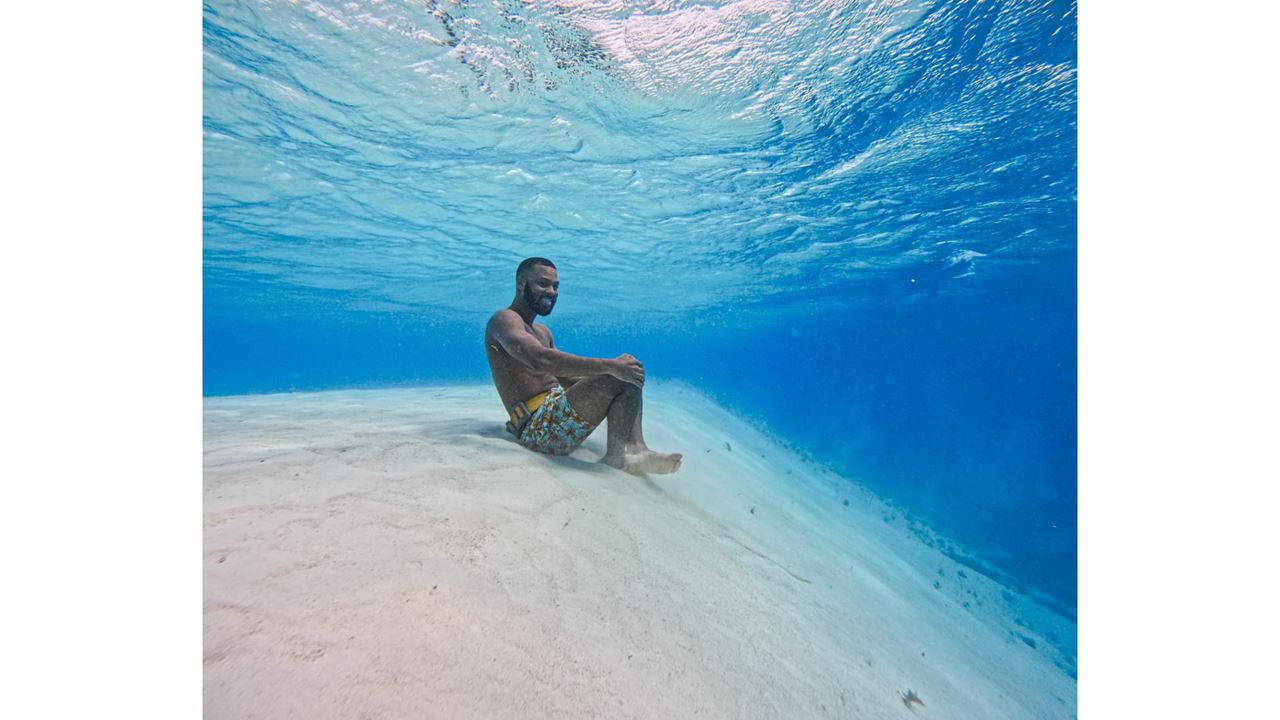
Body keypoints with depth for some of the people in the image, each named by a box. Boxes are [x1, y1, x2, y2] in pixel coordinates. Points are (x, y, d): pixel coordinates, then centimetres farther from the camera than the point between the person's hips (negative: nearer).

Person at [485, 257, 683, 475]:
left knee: (628, 373, 7)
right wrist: (610, 366, -28)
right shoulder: (504, 319, -7)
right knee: (625, 378, -19)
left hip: (555, 415, 10)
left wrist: (613, 368, 3)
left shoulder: (543, 332, 24)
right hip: (539, 427, -10)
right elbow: (540, 361, -27)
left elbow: (565, 376, 19)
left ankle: (636, 447, -10)